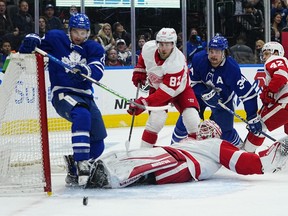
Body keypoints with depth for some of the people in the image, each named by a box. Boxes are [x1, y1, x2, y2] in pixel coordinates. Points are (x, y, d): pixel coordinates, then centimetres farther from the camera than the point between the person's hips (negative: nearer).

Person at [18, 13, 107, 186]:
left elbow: (98, 72, -11)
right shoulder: (56, 39, 0)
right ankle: (81, 163, -37)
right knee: (82, 115, -37)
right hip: (62, 94, -5)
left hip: (85, 96, 5)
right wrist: (31, 40, -20)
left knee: (97, 145, 6)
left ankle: (76, 172, 29)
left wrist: (85, 71, -34)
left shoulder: (94, 48, 5)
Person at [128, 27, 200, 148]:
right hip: (157, 87, 2)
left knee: (192, 119, -17)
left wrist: (144, 103, -41)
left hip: (179, 89, -2)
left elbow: (167, 91, -37)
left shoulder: (177, 63, -37)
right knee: (157, 118, -20)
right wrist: (139, 71, 1)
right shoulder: (148, 48, -23)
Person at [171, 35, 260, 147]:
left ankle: (239, 147, 24)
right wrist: (206, 93, -30)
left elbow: (248, 93, -33)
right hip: (199, 93, 2)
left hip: (223, 99, -2)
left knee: (225, 131, -4)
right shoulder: (199, 59, -27)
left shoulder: (232, 69, -34)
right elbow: (192, 82, -14)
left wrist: (253, 118, -34)